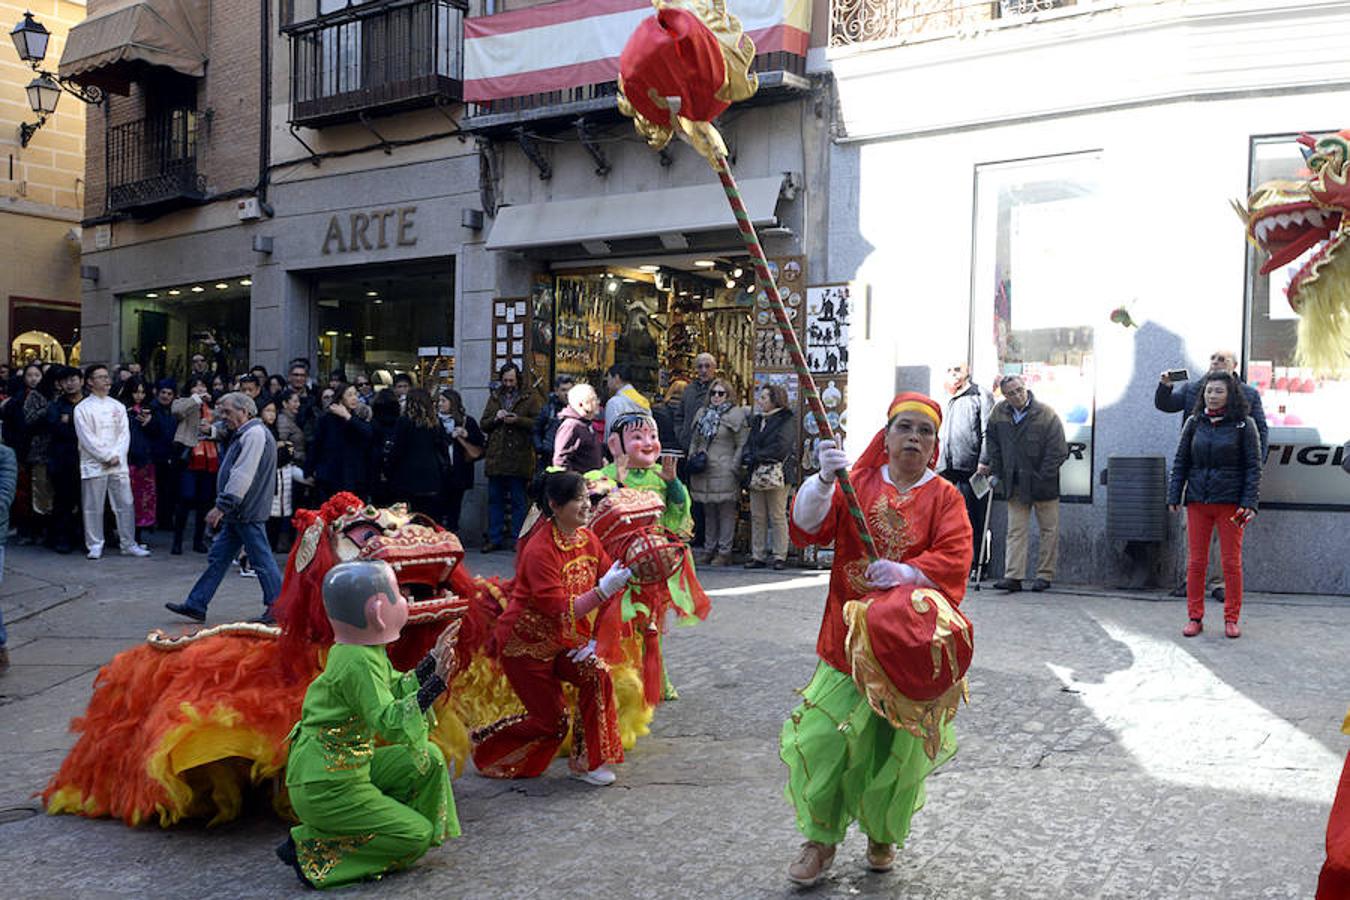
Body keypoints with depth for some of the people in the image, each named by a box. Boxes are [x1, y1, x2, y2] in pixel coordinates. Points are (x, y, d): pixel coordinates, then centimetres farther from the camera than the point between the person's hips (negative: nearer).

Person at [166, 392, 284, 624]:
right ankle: (196, 605, 16)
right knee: (217, 557, 12)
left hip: (248, 512, -11)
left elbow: (242, 476, -23)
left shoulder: (254, 433, -16)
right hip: (237, 513, 11)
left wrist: (221, 506, -23)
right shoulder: (244, 434, 19)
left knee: (261, 560, -3)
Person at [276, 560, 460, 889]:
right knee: (416, 836, -3)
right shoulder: (359, 662, -25)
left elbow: (395, 690, 17)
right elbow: (388, 722, -34)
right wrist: (436, 684, -42)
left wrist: (433, 660, 14)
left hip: (347, 768, 9)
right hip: (325, 788, -9)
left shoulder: (367, 651, 5)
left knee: (429, 760, 11)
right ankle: (313, 851, -3)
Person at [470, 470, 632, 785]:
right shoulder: (540, 550, -27)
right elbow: (560, 611, -30)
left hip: (563, 641, 6)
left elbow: (610, 592, -1)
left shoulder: (587, 540, -5)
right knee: (551, 720, -2)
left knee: (597, 674, -18)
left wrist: (596, 640, -10)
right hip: (526, 642, -6)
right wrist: (603, 590, -40)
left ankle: (587, 762, -1)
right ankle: (484, 745, 24)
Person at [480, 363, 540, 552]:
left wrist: (518, 420, -18)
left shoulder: (529, 399, 3)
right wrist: (495, 418, -4)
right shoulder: (494, 398, 16)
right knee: (495, 500, 8)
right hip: (496, 457, 4)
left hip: (518, 458, -4)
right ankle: (495, 538, 15)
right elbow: (483, 425, 14)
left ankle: (516, 539, 9)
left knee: (518, 501, 3)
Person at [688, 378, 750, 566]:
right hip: (703, 473, 6)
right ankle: (709, 549, 20)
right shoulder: (702, 414, 16)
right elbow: (694, 441, 22)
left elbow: (742, 445, -5)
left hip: (724, 472, -6)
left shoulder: (735, 415, -3)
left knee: (726, 512, -3)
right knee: (709, 512, 12)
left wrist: (734, 467, -11)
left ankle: (724, 552, 2)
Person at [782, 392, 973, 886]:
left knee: (897, 747, 8)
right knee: (823, 737, -5)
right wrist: (824, 480, -28)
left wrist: (905, 572, -28)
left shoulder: (944, 497, 1)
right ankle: (820, 838, 16)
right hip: (848, 637, 1)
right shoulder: (856, 483, 3)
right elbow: (807, 528, -11)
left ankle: (883, 836, 34)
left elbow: (954, 561, -12)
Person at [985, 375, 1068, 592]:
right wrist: (997, 472, 6)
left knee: (1049, 530, 6)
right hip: (1015, 485, 3)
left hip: (1043, 485, -3)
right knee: (1016, 531, 0)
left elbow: (1058, 451, -12)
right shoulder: (999, 414, -1)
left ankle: (1045, 575, 15)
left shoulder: (1046, 414, -13)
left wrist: (1042, 478, -15)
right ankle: (1013, 576, -2)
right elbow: (992, 444, 13)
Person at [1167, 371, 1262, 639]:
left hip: (1230, 502, -2)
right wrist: (1174, 496, 4)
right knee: (1195, 562, 4)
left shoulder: (1244, 425, -1)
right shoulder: (1194, 423, 7)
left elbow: (1253, 466, -2)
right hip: (1197, 501, 3)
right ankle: (1195, 618, 13)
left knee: (1232, 562, 2)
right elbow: (1180, 462, 10)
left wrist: (1249, 503, -10)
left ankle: (1231, 619, 13)